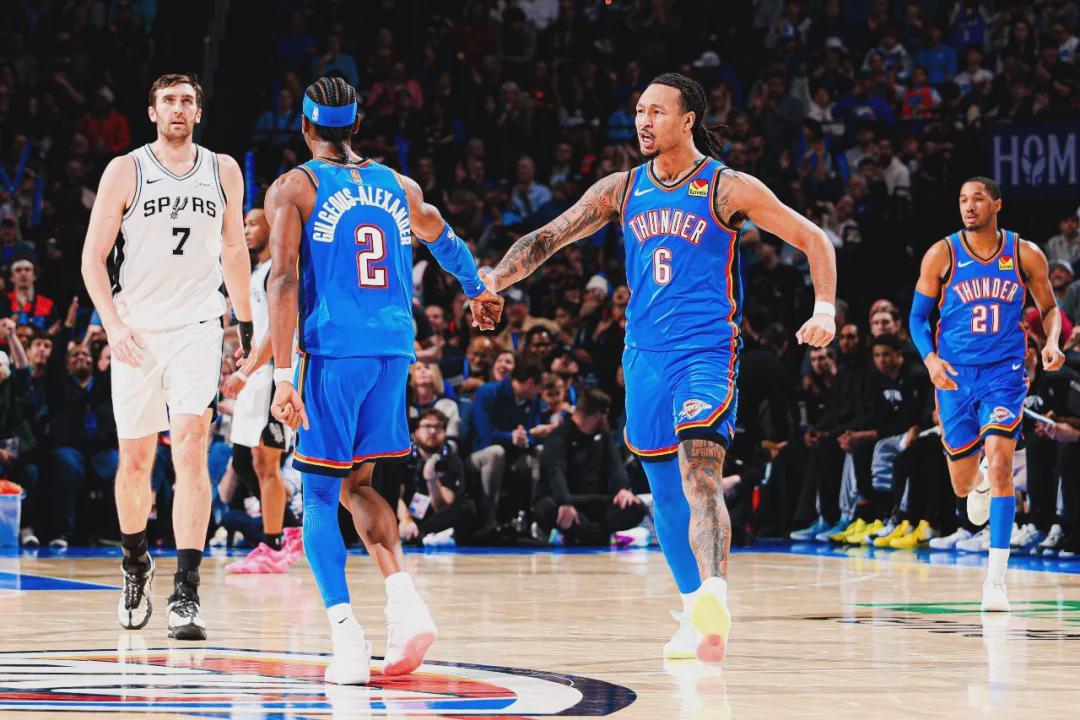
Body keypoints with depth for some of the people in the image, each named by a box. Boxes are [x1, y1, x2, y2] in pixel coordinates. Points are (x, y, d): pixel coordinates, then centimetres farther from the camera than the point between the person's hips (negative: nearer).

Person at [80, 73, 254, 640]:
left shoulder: (223, 172, 6)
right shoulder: (125, 172, -1)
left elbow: (235, 252, 19)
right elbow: (93, 257, -1)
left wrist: (246, 325, 18)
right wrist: (113, 325, -13)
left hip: (197, 328, 0)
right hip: (136, 332, 0)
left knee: (190, 449, -16)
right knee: (135, 460, 8)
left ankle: (186, 593, -19)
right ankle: (135, 564, 35)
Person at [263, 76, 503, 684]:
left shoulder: (293, 188, -1)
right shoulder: (400, 187, 14)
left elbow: (283, 280, -12)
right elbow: (446, 240, 34)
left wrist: (283, 376, -16)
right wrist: (478, 290, 54)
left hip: (332, 351, -4)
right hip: (395, 348, 4)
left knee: (320, 495, 4)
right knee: (358, 485, 19)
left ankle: (348, 639, -9)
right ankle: (406, 602, -3)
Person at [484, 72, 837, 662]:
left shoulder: (728, 188, -5)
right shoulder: (621, 190, 8)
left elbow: (812, 239, 0)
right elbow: (548, 238, 9)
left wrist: (825, 311, -14)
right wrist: (493, 279, -7)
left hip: (707, 353, -5)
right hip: (644, 354, 6)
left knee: (700, 476, -24)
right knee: (664, 490, 11)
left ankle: (715, 597, -36)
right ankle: (696, 616, 23)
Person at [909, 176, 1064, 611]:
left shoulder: (1026, 255, -1)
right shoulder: (942, 255, -3)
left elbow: (1049, 307, 12)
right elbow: (918, 316, 3)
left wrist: (1051, 343, -9)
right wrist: (930, 358, -15)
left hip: (1004, 374, -1)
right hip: (956, 376, 1)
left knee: (999, 463, -21)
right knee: (962, 484, 7)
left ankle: (996, 578, -19)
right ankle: (979, 485, 50)